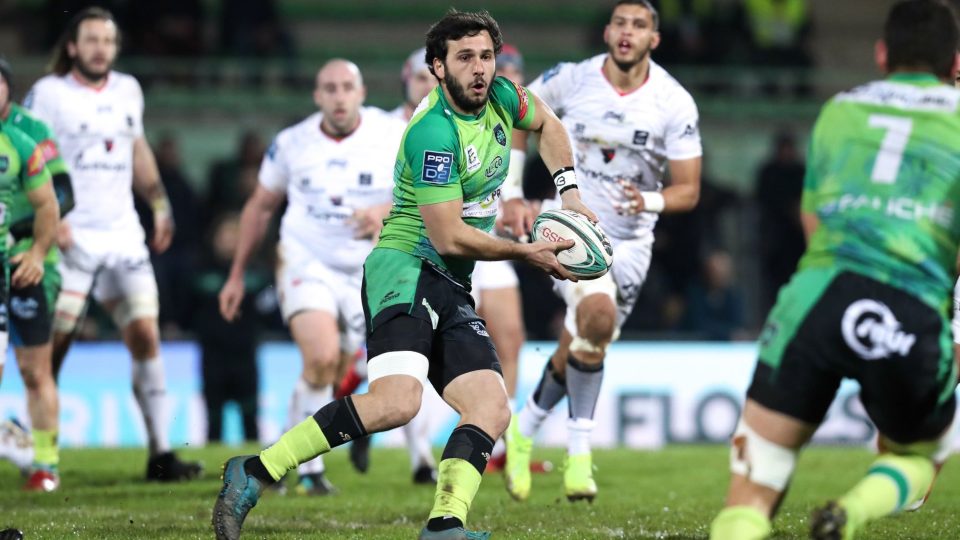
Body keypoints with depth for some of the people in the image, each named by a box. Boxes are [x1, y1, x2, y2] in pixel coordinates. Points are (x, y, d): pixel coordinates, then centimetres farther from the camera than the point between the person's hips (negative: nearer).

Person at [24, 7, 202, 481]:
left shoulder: (128, 91, 13)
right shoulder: (48, 93, -4)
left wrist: (160, 205, 24)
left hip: (123, 234, 5)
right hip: (70, 239, -4)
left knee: (145, 336, -4)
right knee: (53, 344, -5)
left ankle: (160, 453, -2)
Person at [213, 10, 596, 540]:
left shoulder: (500, 98, 8)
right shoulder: (433, 132, -17)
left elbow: (547, 123, 32)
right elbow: (449, 237, -16)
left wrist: (569, 192, 19)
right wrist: (526, 252, -5)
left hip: (452, 292, 9)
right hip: (405, 267, -9)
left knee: (492, 411, -10)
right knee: (397, 400, -31)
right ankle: (253, 472, -26)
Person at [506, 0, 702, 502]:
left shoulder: (674, 103, -9)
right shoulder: (572, 80, -8)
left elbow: (688, 190, -7)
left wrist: (650, 201, -28)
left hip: (629, 243, 2)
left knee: (576, 353, 4)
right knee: (598, 314, -29)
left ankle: (525, 429, 32)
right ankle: (579, 447, -19)